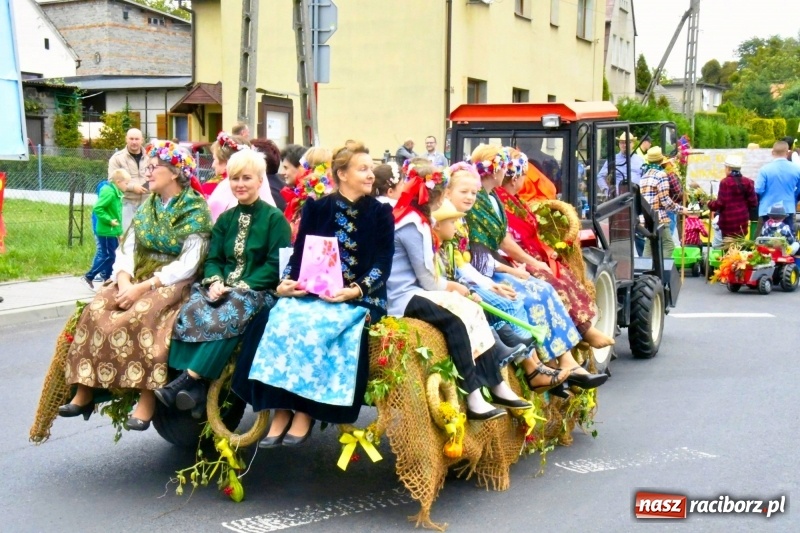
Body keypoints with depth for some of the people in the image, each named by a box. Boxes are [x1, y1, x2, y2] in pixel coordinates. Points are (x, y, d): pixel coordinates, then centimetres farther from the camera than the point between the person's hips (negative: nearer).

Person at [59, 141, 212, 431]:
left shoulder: (196, 210, -7)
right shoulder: (147, 205, 14)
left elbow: (187, 265, -16)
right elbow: (126, 248, 6)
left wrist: (144, 287, -22)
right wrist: (124, 279, -14)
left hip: (174, 282, -6)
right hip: (137, 277, 6)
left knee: (142, 316, -35)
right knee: (95, 311, -20)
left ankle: (147, 400, -30)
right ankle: (85, 392, -19)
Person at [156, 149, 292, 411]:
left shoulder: (275, 218, 0)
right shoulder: (225, 219, 18)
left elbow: (276, 266, -9)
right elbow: (213, 259, 13)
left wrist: (242, 287, -18)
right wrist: (215, 282, -10)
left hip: (258, 291, -5)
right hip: (224, 289, 5)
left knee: (224, 317, -37)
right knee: (190, 311, -27)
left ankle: (188, 379, -35)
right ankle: (195, 387, -35)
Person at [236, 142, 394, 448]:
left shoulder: (381, 213, 6)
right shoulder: (317, 208, 11)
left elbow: (383, 264, -2)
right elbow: (299, 252, 7)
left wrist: (356, 291, -19)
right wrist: (286, 282, -13)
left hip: (358, 298, -2)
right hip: (312, 291, 3)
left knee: (316, 325, -33)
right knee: (282, 318, -28)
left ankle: (306, 411, -22)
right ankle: (282, 409, -23)